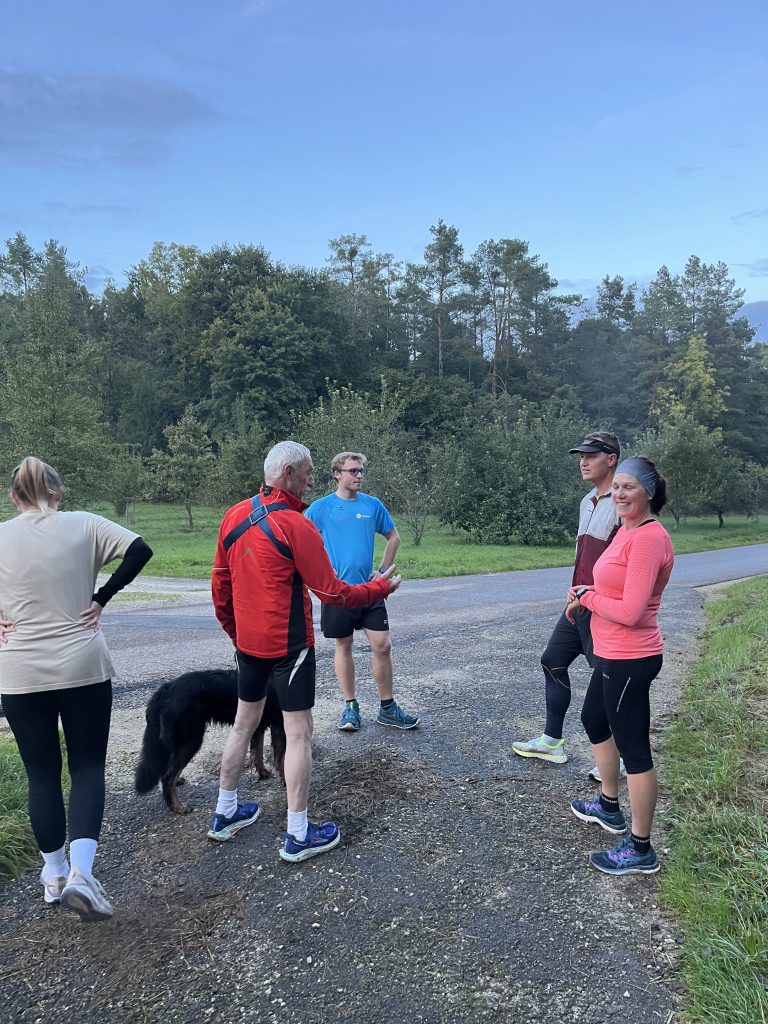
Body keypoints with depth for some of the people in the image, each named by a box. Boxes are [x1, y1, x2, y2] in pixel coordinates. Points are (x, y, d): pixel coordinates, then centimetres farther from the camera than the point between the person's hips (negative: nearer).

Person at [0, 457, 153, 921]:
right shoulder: (83, 525, -3)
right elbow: (140, 550, -11)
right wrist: (100, 599, -5)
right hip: (83, 668, -1)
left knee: (41, 774, 14)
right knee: (88, 767, 9)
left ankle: (55, 874, 26)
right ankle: (81, 873, -6)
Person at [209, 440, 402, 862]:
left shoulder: (234, 516, 2)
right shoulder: (295, 525, -19)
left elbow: (220, 583, 10)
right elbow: (332, 592, -16)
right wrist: (380, 587, -2)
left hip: (247, 641, 7)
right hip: (288, 645, -7)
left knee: (244, 722, 20)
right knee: (298, 733, 3)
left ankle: (225, 815, 33)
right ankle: (298, 835, 12)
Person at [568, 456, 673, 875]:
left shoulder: (649, 538, -22)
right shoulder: (627, 530, 8)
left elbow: (630, 612, -26)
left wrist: (588, 597, -10)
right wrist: (586, 597, 0)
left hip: (629, 659, -11)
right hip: (614, 655, 11)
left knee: (634, 750, 1)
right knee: (594, 720, 27)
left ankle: (640, 851, 16)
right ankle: (610, 808, 46)